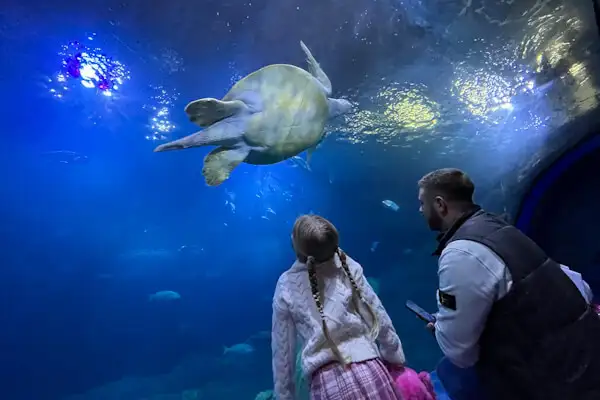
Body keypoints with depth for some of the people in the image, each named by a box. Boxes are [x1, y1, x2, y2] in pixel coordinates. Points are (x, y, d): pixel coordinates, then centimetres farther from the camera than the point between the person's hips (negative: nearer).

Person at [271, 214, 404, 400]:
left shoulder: (286, 288, -3)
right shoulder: (349, 268, -4)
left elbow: (282, 349, 3)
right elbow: (381, 320, 3)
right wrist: (396, 359, 17)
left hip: (326, 383, 0)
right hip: (368, 371, 1)